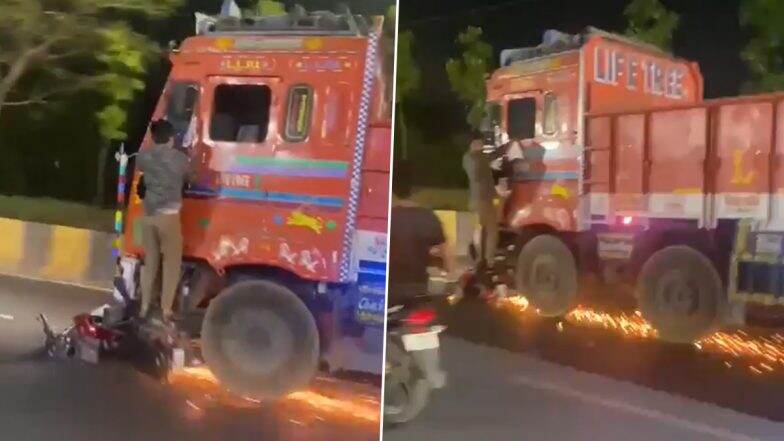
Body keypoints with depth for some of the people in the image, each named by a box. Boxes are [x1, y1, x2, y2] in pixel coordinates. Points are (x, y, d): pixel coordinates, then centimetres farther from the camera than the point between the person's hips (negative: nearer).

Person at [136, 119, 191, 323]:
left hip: (149, 214, 4)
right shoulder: (180, 158, -6)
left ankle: (144, 306, 18)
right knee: (172, 264, 5)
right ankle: (166, 310, 4)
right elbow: (189, 179, 10)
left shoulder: (143, 156, 2)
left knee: (150, 261, 15)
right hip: (169, 215, -4)